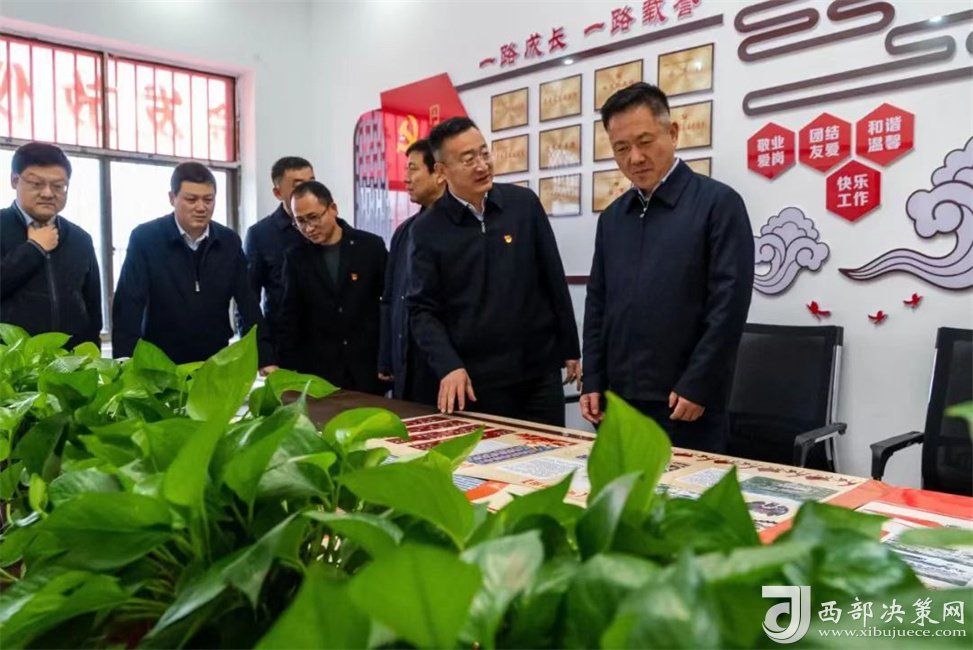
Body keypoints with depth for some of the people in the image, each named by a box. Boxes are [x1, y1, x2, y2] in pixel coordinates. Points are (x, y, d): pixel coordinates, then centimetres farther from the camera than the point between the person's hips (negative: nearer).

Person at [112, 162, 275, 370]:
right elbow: (128, 305, -13)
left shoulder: (229, 241, 0)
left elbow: (248, 303, -2)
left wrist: (265, 359, -11)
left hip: (216, 362, 3)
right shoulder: (145, 238, -9)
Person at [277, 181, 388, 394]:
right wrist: (288, 371, -1)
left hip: (369, 369, -1)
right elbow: (290, 320, 5)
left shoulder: (371, 246, -3)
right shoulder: (296, 258, 3)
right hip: (317, 373, 1)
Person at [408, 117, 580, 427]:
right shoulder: (427, 229, -4)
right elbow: (422, 309, -4)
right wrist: (449, 366, -18)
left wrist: (569, 348, 7)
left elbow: (554, 281, 5)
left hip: (540, 370, 2)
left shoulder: (525, 203, 0)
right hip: (476, 380, -1)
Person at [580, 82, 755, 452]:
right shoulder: (612, 217, 12)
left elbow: (729, 304, -11)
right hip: (617, 400, 5)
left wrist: (696, 386, -14)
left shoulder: (717, 203, -5)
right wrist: (593, 382, 7)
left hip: (685, 403, -5)